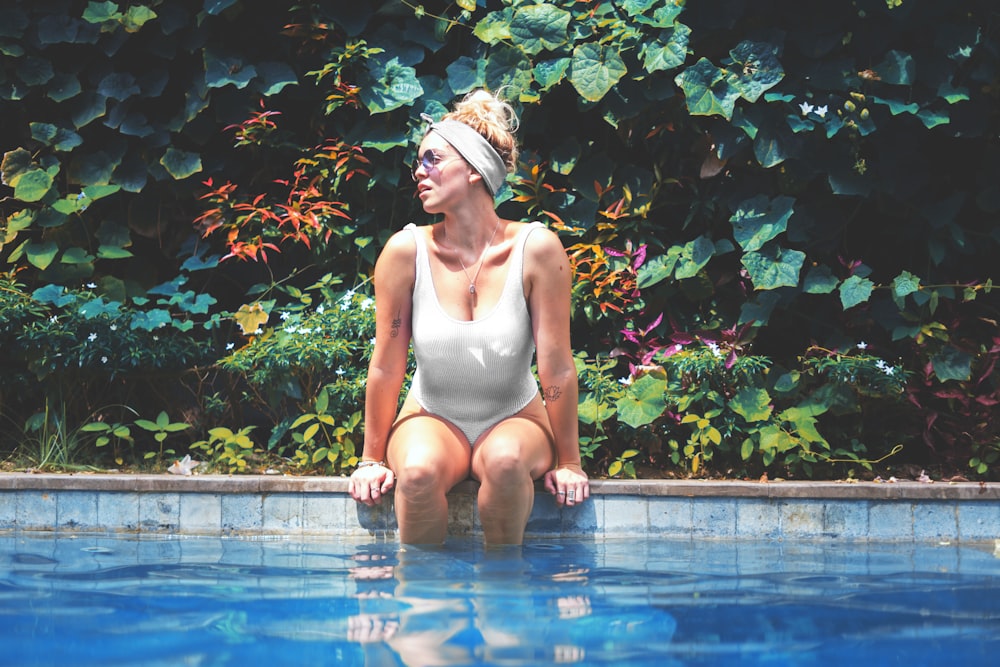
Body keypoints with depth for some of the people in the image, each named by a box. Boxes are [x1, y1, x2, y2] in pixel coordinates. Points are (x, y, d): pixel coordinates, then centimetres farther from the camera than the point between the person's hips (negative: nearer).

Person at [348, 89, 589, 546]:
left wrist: (568, 462, -6)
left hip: (515, 419, 0)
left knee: (505, 459, -34)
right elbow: (386, 366, -6)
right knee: (418, 470, -33)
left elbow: (557, 367, -11)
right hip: (431, 419, 1)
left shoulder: (536, 248, -17)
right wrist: (373, 459, 1)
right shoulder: (406, 251, -13)